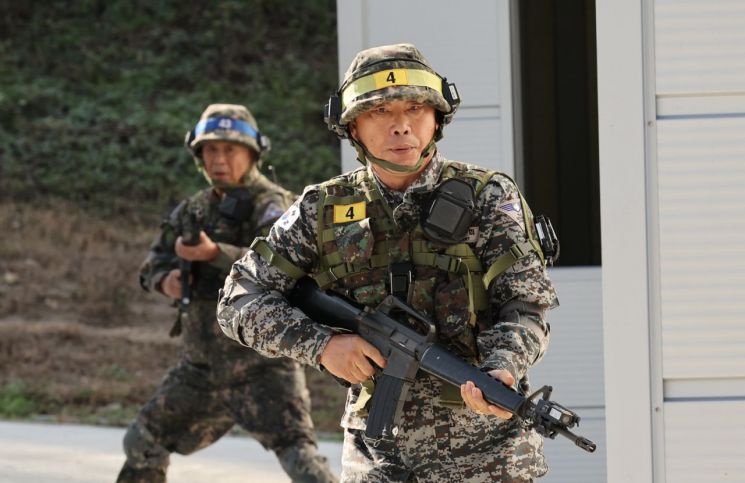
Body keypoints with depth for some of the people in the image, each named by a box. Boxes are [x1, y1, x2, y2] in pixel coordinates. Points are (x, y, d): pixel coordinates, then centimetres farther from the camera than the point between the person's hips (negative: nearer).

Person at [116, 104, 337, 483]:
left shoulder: (270, 205, -10)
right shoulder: (194, 209, 11)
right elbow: (154, 259, 15)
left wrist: (215, 253, -36)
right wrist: (165, 279, -9)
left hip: (262, 363, -7)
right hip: (202, 364, 7)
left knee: (294, 448, -21)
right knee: (144, 441, 17)